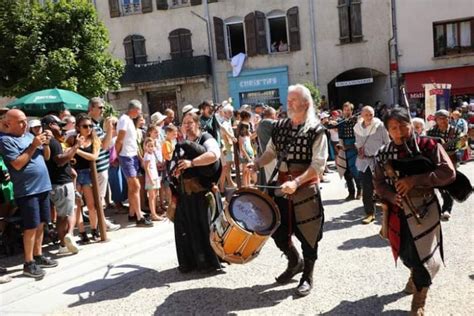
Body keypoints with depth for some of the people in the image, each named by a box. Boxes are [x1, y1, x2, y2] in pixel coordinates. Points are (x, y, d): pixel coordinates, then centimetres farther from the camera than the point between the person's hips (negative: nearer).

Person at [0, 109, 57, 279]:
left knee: (41, 225, 13)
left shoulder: (29, 135, 12)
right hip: (27, 190, -7)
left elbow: (46, 156, 17)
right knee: (31, 227, -4)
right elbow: (17, 164, -19)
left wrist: (45, 143, -2)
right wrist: (33, 146, -17)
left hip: (42, 187, 7)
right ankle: (28, 263, 5)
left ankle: (38, 256, 25)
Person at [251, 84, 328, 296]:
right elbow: (271, 152, 14)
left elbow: (318, 165, -17)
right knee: (277, 230, 11)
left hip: (306, 188, -5)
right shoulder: (280, 126, 5)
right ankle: (295, 262, 38)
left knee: (307, 233, 7)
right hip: (282, 185, 5)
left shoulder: (315, 130, -12)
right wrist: (257, 163, -6)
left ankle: (307, 276, 26)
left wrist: (296, 182, -28)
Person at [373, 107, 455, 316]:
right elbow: (379, 183, 5)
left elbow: (448, 172, -18)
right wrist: (391, 196, -16)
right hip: (397, 211, 3)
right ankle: (415, 278, 52)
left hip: (423, 209, -3)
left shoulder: (428, 146, -11)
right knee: (406, 253, 18)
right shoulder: (384, 154, -1)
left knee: (424, 255, 1)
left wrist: (414, 180, -25)